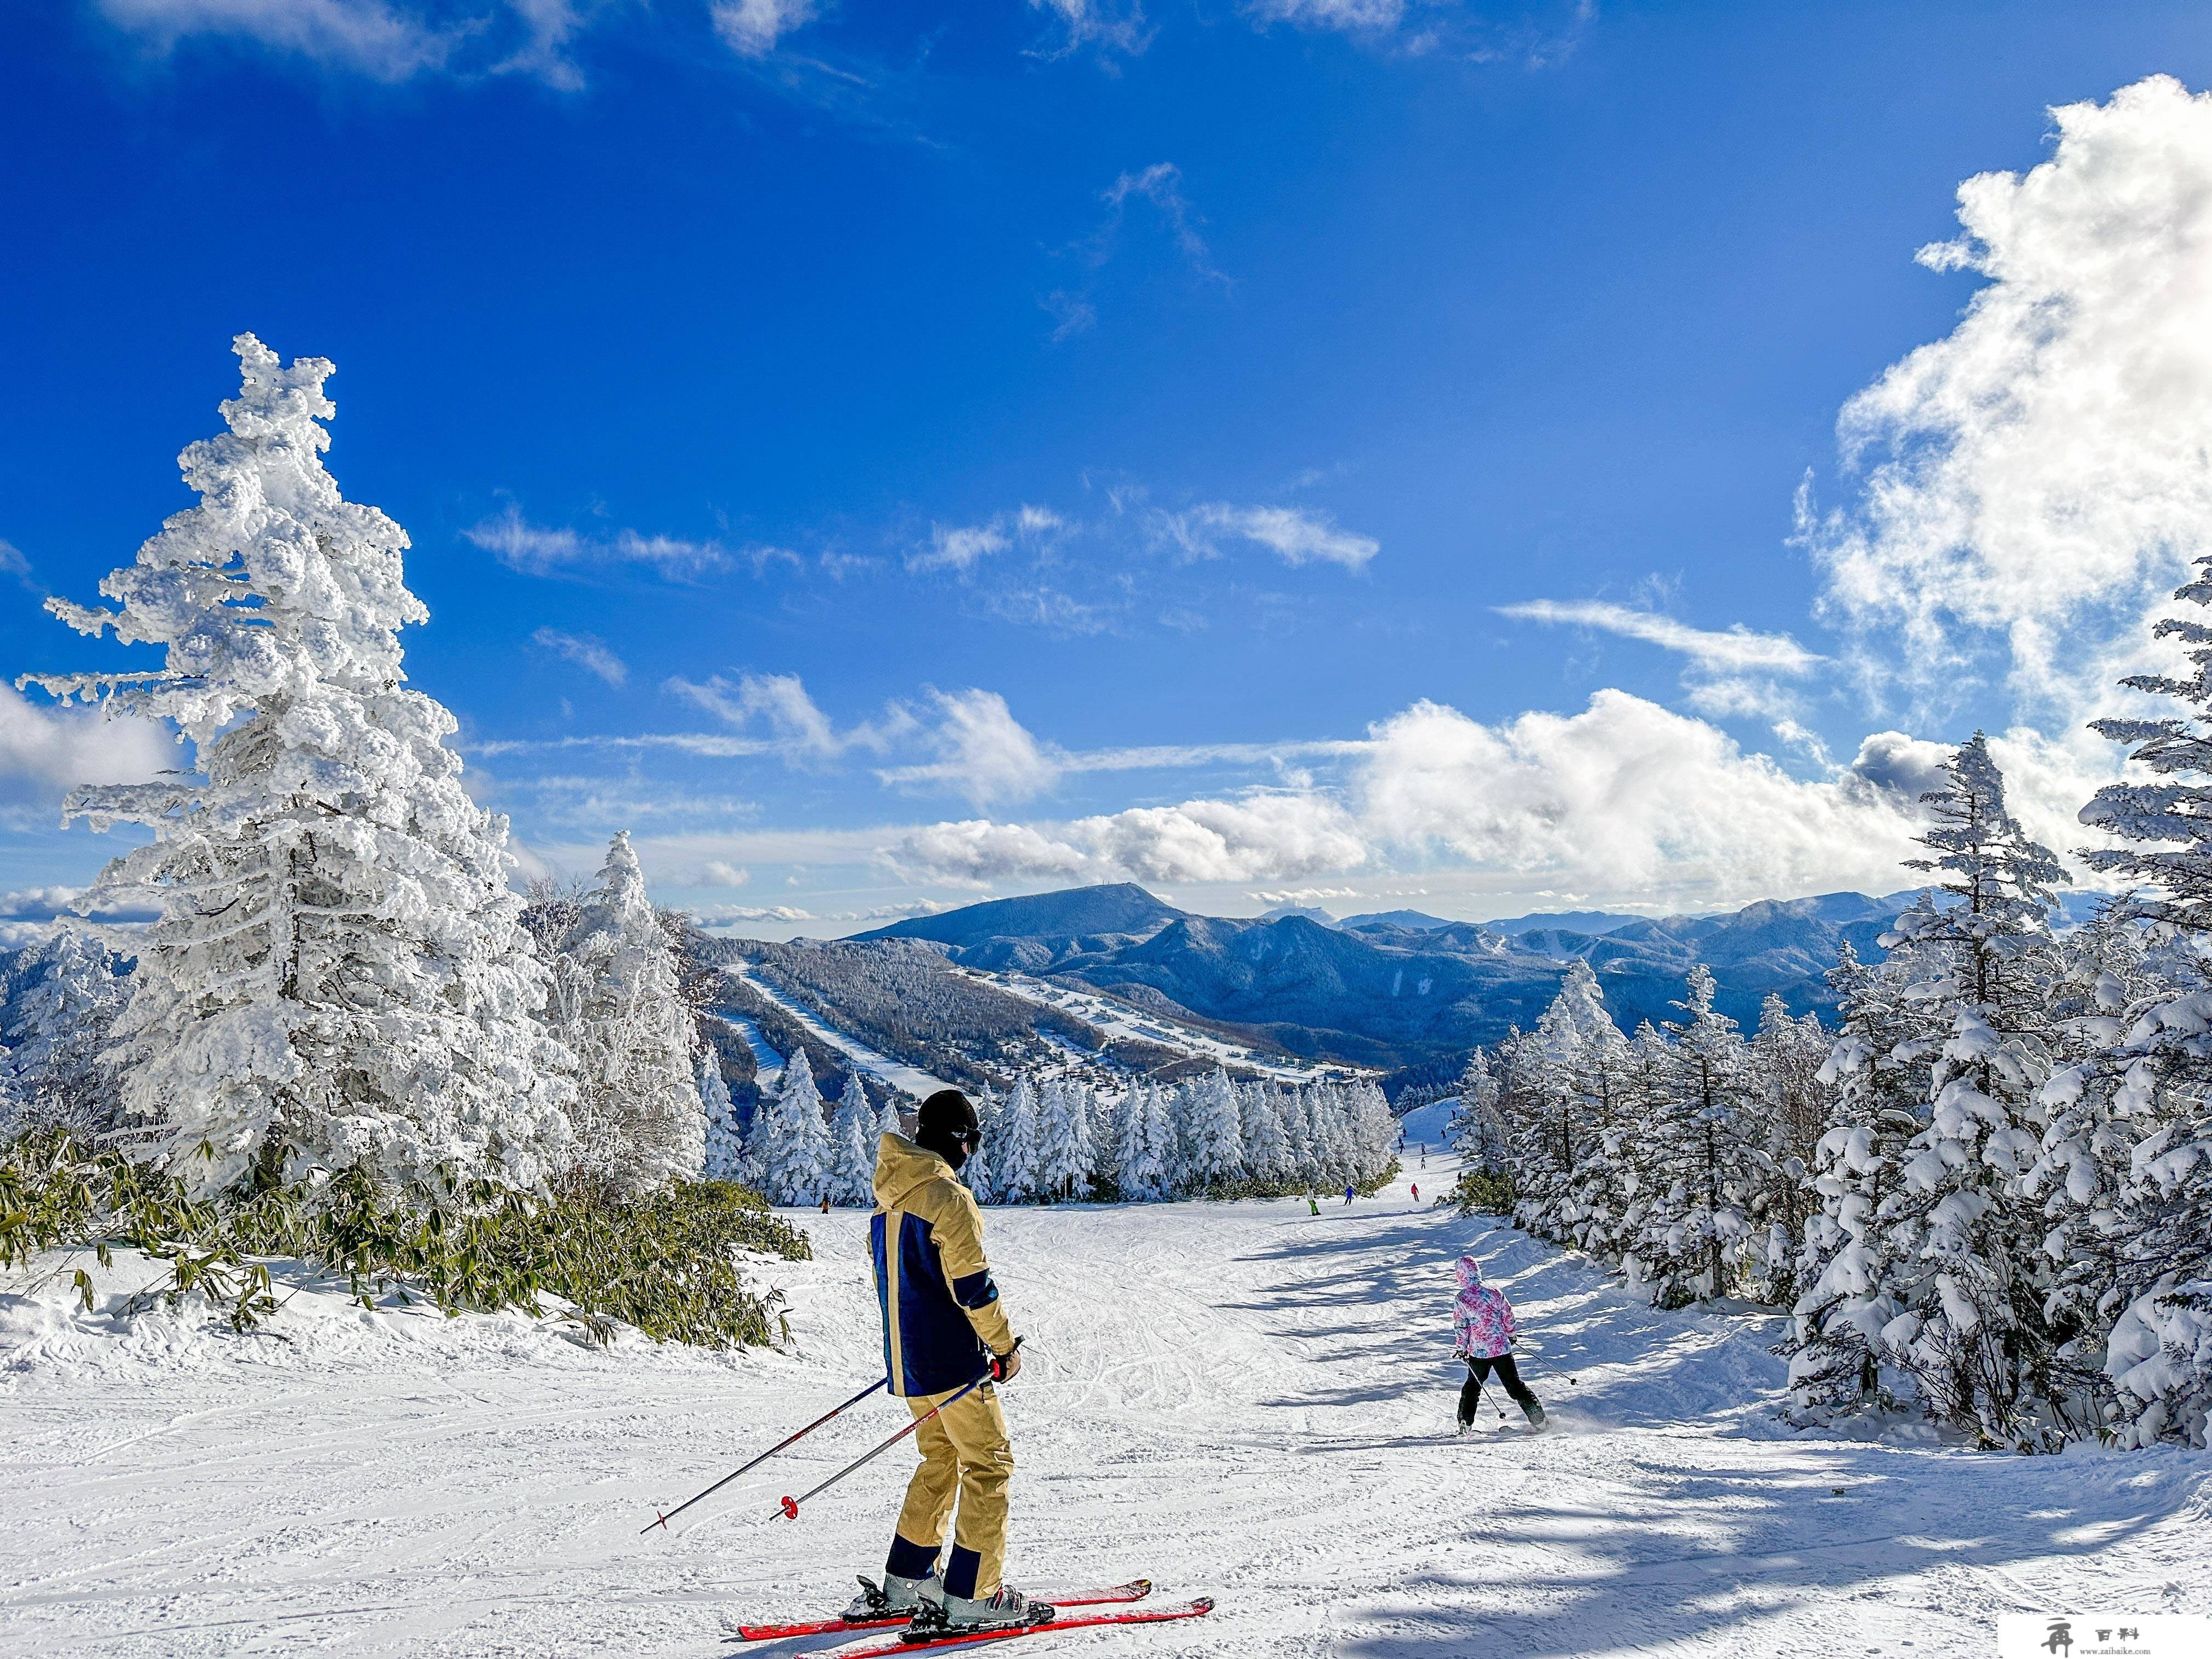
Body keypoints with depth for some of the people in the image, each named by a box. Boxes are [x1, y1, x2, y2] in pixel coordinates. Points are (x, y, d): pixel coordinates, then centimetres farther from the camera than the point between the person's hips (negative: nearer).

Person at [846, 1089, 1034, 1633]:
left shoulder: (887, 1199, 9)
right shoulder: (948, 1197, -18)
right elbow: (971, 1283, -19)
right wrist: (1004, 1345, -7)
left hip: (906, 1360, 9)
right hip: (952, 1361, -8)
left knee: (940, 1461, 21)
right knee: (988, 1465, 1)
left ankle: (905, 1582, 25)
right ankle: (973, 1597, 2)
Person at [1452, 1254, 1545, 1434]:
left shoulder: (1461, 1299, -10)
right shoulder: (1495, 1292, -3)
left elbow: (1460, 1328, -7)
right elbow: (1509, 1316, 6)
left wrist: (1461, 1349, 5)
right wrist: (1512, 1334, 23)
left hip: (1478, 1352, -2)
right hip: (1502, 1348, 2)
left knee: (1472, 1385, 17)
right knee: (1515, 1385, 10)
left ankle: (1465, 1422, 11)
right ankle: (1539, 1420, 7)